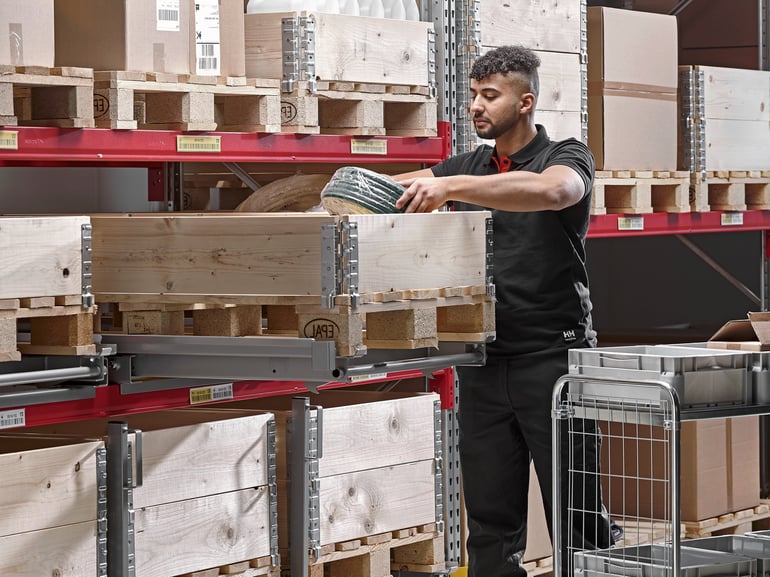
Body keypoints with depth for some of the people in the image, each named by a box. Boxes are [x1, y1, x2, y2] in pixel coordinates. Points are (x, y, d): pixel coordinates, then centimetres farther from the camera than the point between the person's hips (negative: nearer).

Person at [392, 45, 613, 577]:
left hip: (552, 356, -5)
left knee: (577, 513, -2)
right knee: (491, 518, 5)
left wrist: (451, 187, -34)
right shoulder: (469, 167, 15)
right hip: (485, 360, 5)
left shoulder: (568, 157, -4)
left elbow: (551, 191, -27)